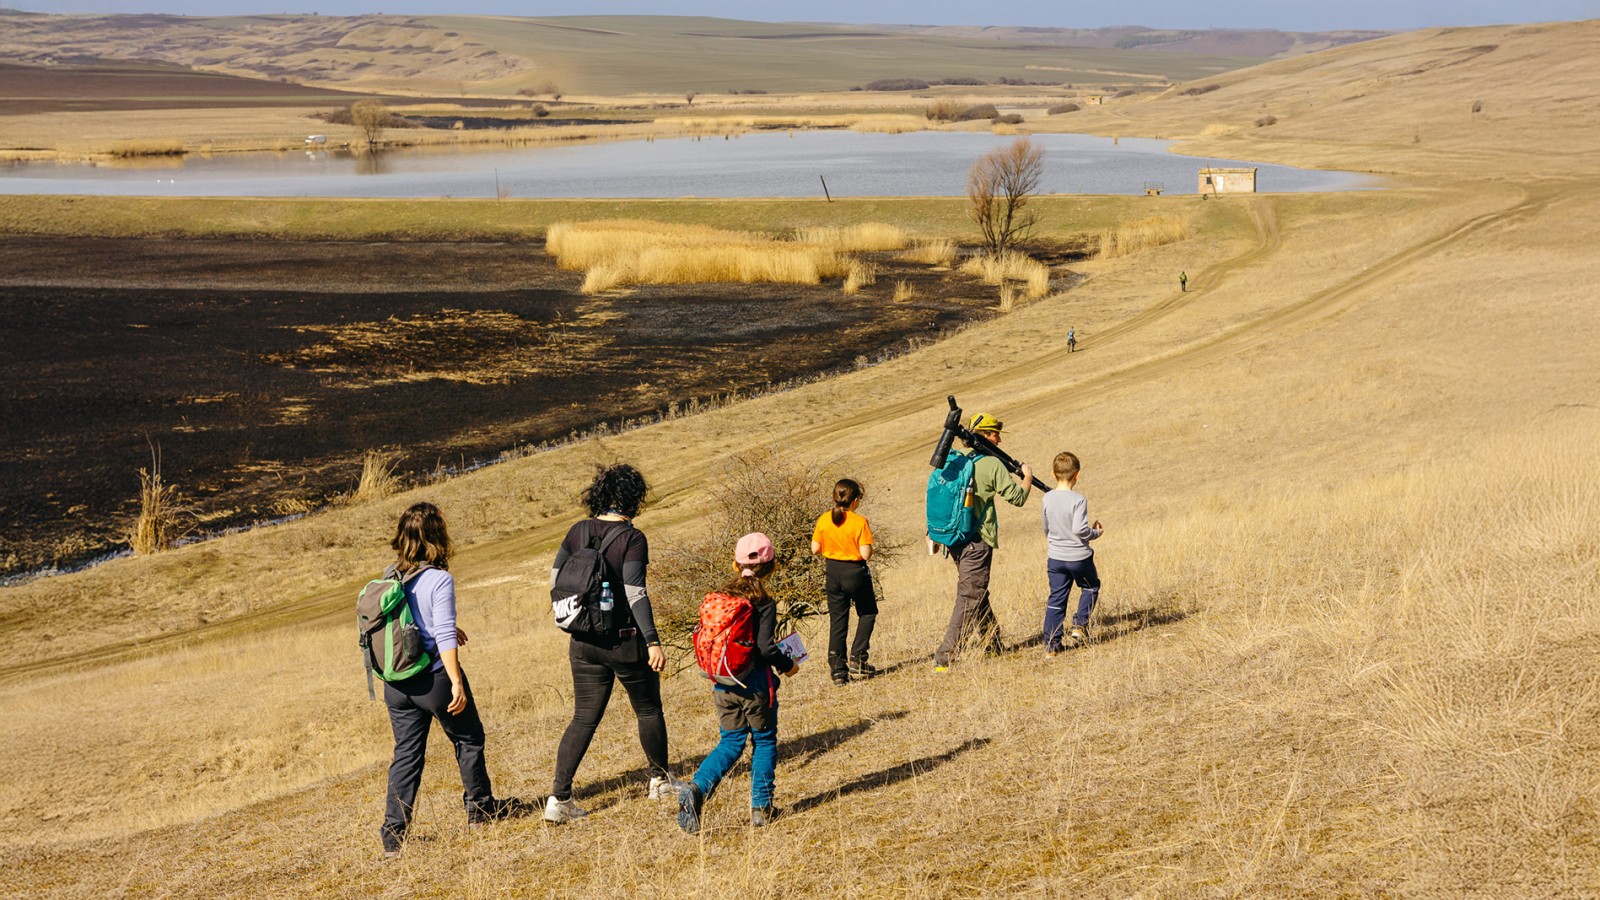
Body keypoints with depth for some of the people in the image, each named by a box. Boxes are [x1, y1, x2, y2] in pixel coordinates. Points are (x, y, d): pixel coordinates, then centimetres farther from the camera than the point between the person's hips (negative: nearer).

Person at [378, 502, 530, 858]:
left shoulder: (391, 575, 3)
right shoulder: (439, 579, -17)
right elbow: (444, 637, -20)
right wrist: (457, 682, -17)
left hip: (396, 682, 6)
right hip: (434, 678, -6)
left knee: (406, 754, 10)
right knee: (468, 739, 16)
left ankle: (394, 834, 6)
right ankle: (481, 807, 30)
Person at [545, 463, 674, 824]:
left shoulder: (578, 532, 2)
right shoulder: (632, 538, -15)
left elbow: (556, 578, 7)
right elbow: (635, 593, -21)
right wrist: (652, 641, -20)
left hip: (584, 642, 5)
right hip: (625, 641, -5)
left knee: (584, 718, 9)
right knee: (648, 709, 17)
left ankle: (558, 798, -1)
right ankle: (660, 780, 33)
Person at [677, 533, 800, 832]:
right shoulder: (763, 603, -13)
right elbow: (765, 648, -19)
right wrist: (787, 665, -1)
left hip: (723, 684, 4)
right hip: (756, 685, -4)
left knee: (731, 742, 14)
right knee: (764, 742, 14)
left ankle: (696, 787, -9)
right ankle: (761, 807, 15)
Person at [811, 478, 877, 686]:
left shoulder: (824, 520, -4)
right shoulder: (859, 522, -16)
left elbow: (815, 548, -1)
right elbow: (866, 554, -18)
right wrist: (868, 541, 1)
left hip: (832, 573, 4)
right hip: (855, 572, -4)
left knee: (837, 620, 10)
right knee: (867, 612, 19)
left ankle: (838, 670, 7)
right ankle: (857, 659, 8)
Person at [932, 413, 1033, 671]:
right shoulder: (992, 465, -12)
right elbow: (1017, 497, -9)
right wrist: (1027, 477, 11)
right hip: (976, 541, -7)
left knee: (977, 593, 21)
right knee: (969, 599, -4)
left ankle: (994, 645, 33)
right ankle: (944, 658, -10)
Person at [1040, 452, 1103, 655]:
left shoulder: (1047, 499, -1)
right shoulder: (1078, 500, -18)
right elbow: (1079, 529, -24)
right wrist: (1096, 533, -4)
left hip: (1055, 557, 4)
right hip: (1079, 557, -4)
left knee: (1056, 598, 9)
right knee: (1091, 586, 23)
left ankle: (1051, 644, 7)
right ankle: (1079, 626, 12)